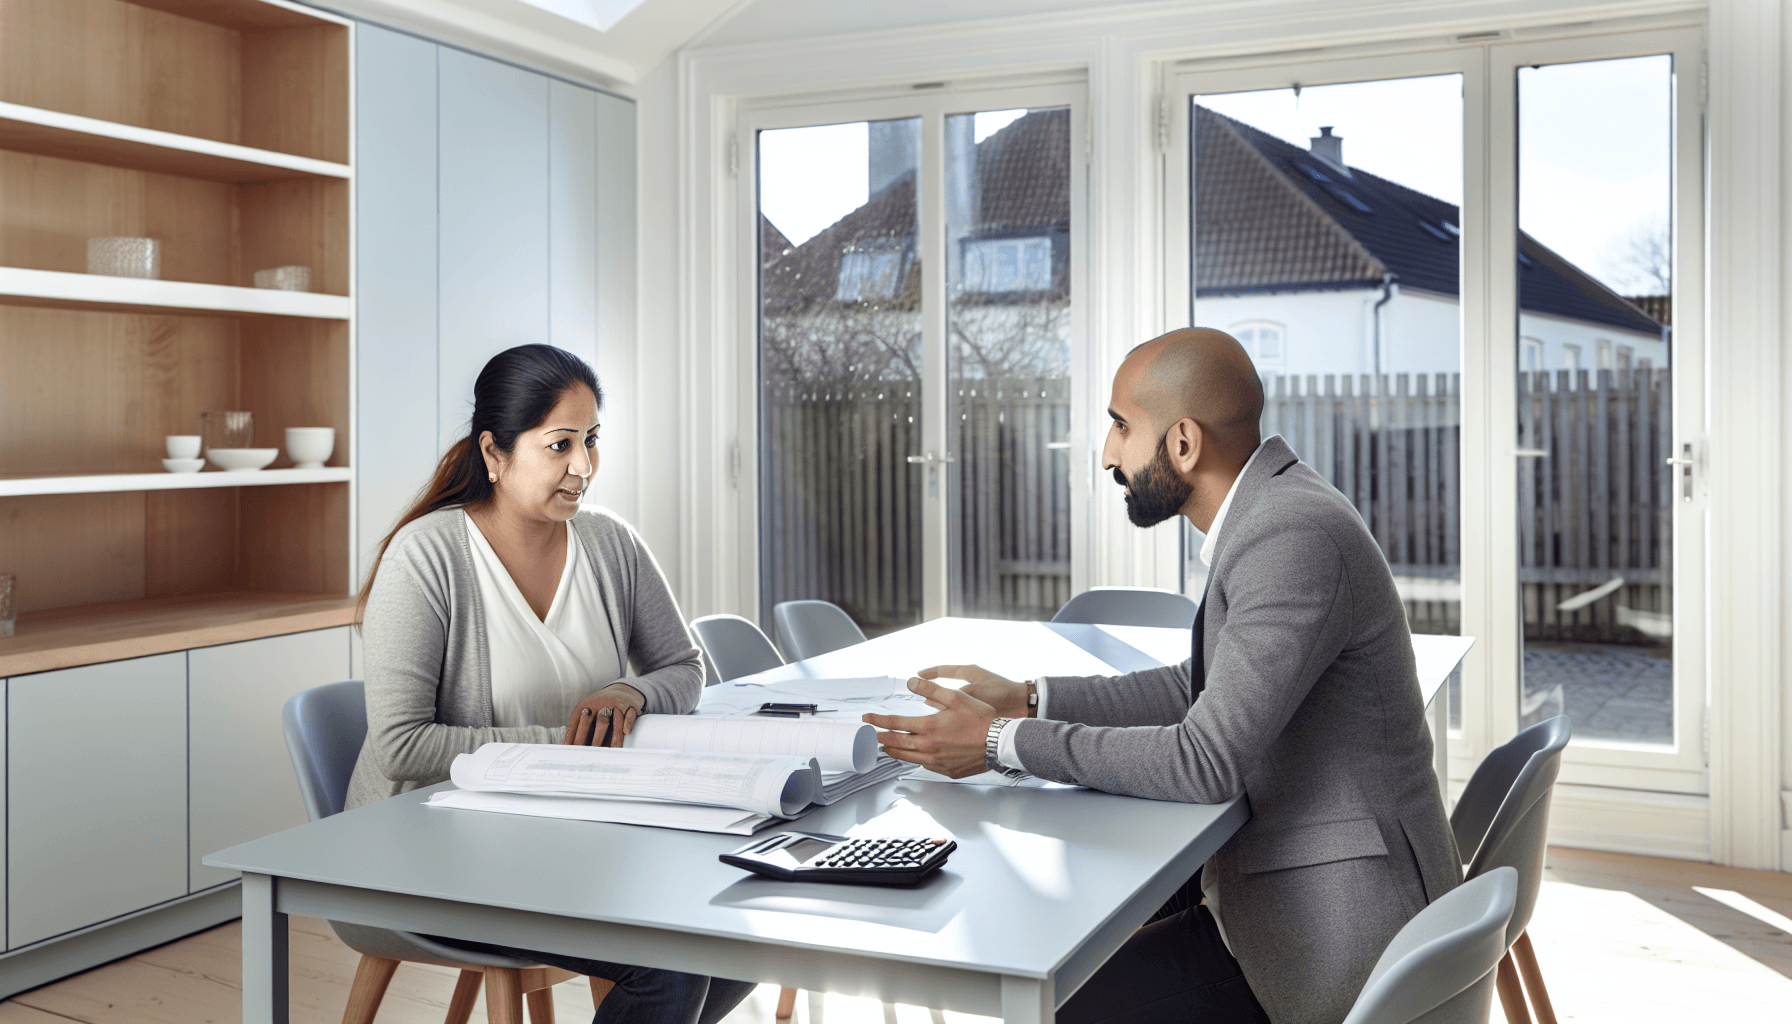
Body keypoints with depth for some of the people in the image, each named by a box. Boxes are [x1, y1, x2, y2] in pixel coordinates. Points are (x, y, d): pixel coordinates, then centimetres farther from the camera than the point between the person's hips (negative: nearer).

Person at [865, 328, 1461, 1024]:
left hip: (1334, 930, -9)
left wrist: (1004, 744, -19)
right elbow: (1205, 689, 15)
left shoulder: (1295, 540, -25)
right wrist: (1029, 700, 7)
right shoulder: (1271, 511, 6)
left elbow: (1207, 761, -27)